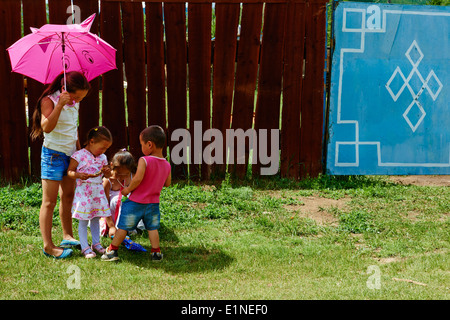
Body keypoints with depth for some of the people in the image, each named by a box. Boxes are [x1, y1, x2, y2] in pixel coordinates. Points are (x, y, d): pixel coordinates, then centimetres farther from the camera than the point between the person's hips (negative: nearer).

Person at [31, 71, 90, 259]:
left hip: (70, 154, 8)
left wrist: (79, 150, 23)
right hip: (53, 154, -8)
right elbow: (46, 127, -29)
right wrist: (60, 105, -35)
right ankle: (48, 246, -2)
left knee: (68, 196, 16)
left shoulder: (74, 103, 7)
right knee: (49, 202, -5)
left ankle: (67, 237, 28)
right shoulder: (49, 101, -15)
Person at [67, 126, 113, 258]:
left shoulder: (102, 157, 9)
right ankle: (84, 247, 5)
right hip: (83, 191, -6)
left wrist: (107, 171, -6)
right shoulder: (79, 155, -10)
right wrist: (78, 175, -29)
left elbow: (108, 174, 18)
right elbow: (69, 171, -9)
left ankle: (96, 243, 26)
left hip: (98, 191, 6)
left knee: (96, 219, 14)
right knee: (83, 221, -1)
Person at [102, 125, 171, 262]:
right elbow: (167, 183, 9)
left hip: (136, 201, -4)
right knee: (152, 228, 16)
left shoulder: (144, 160, -19)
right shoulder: (167, 165, -1)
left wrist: (128, 190, -13)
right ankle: (156, 252, 14)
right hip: (154, 203, 4)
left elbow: (137, 179, -27)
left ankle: (112, 250, 11)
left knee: (123, 226, 6)